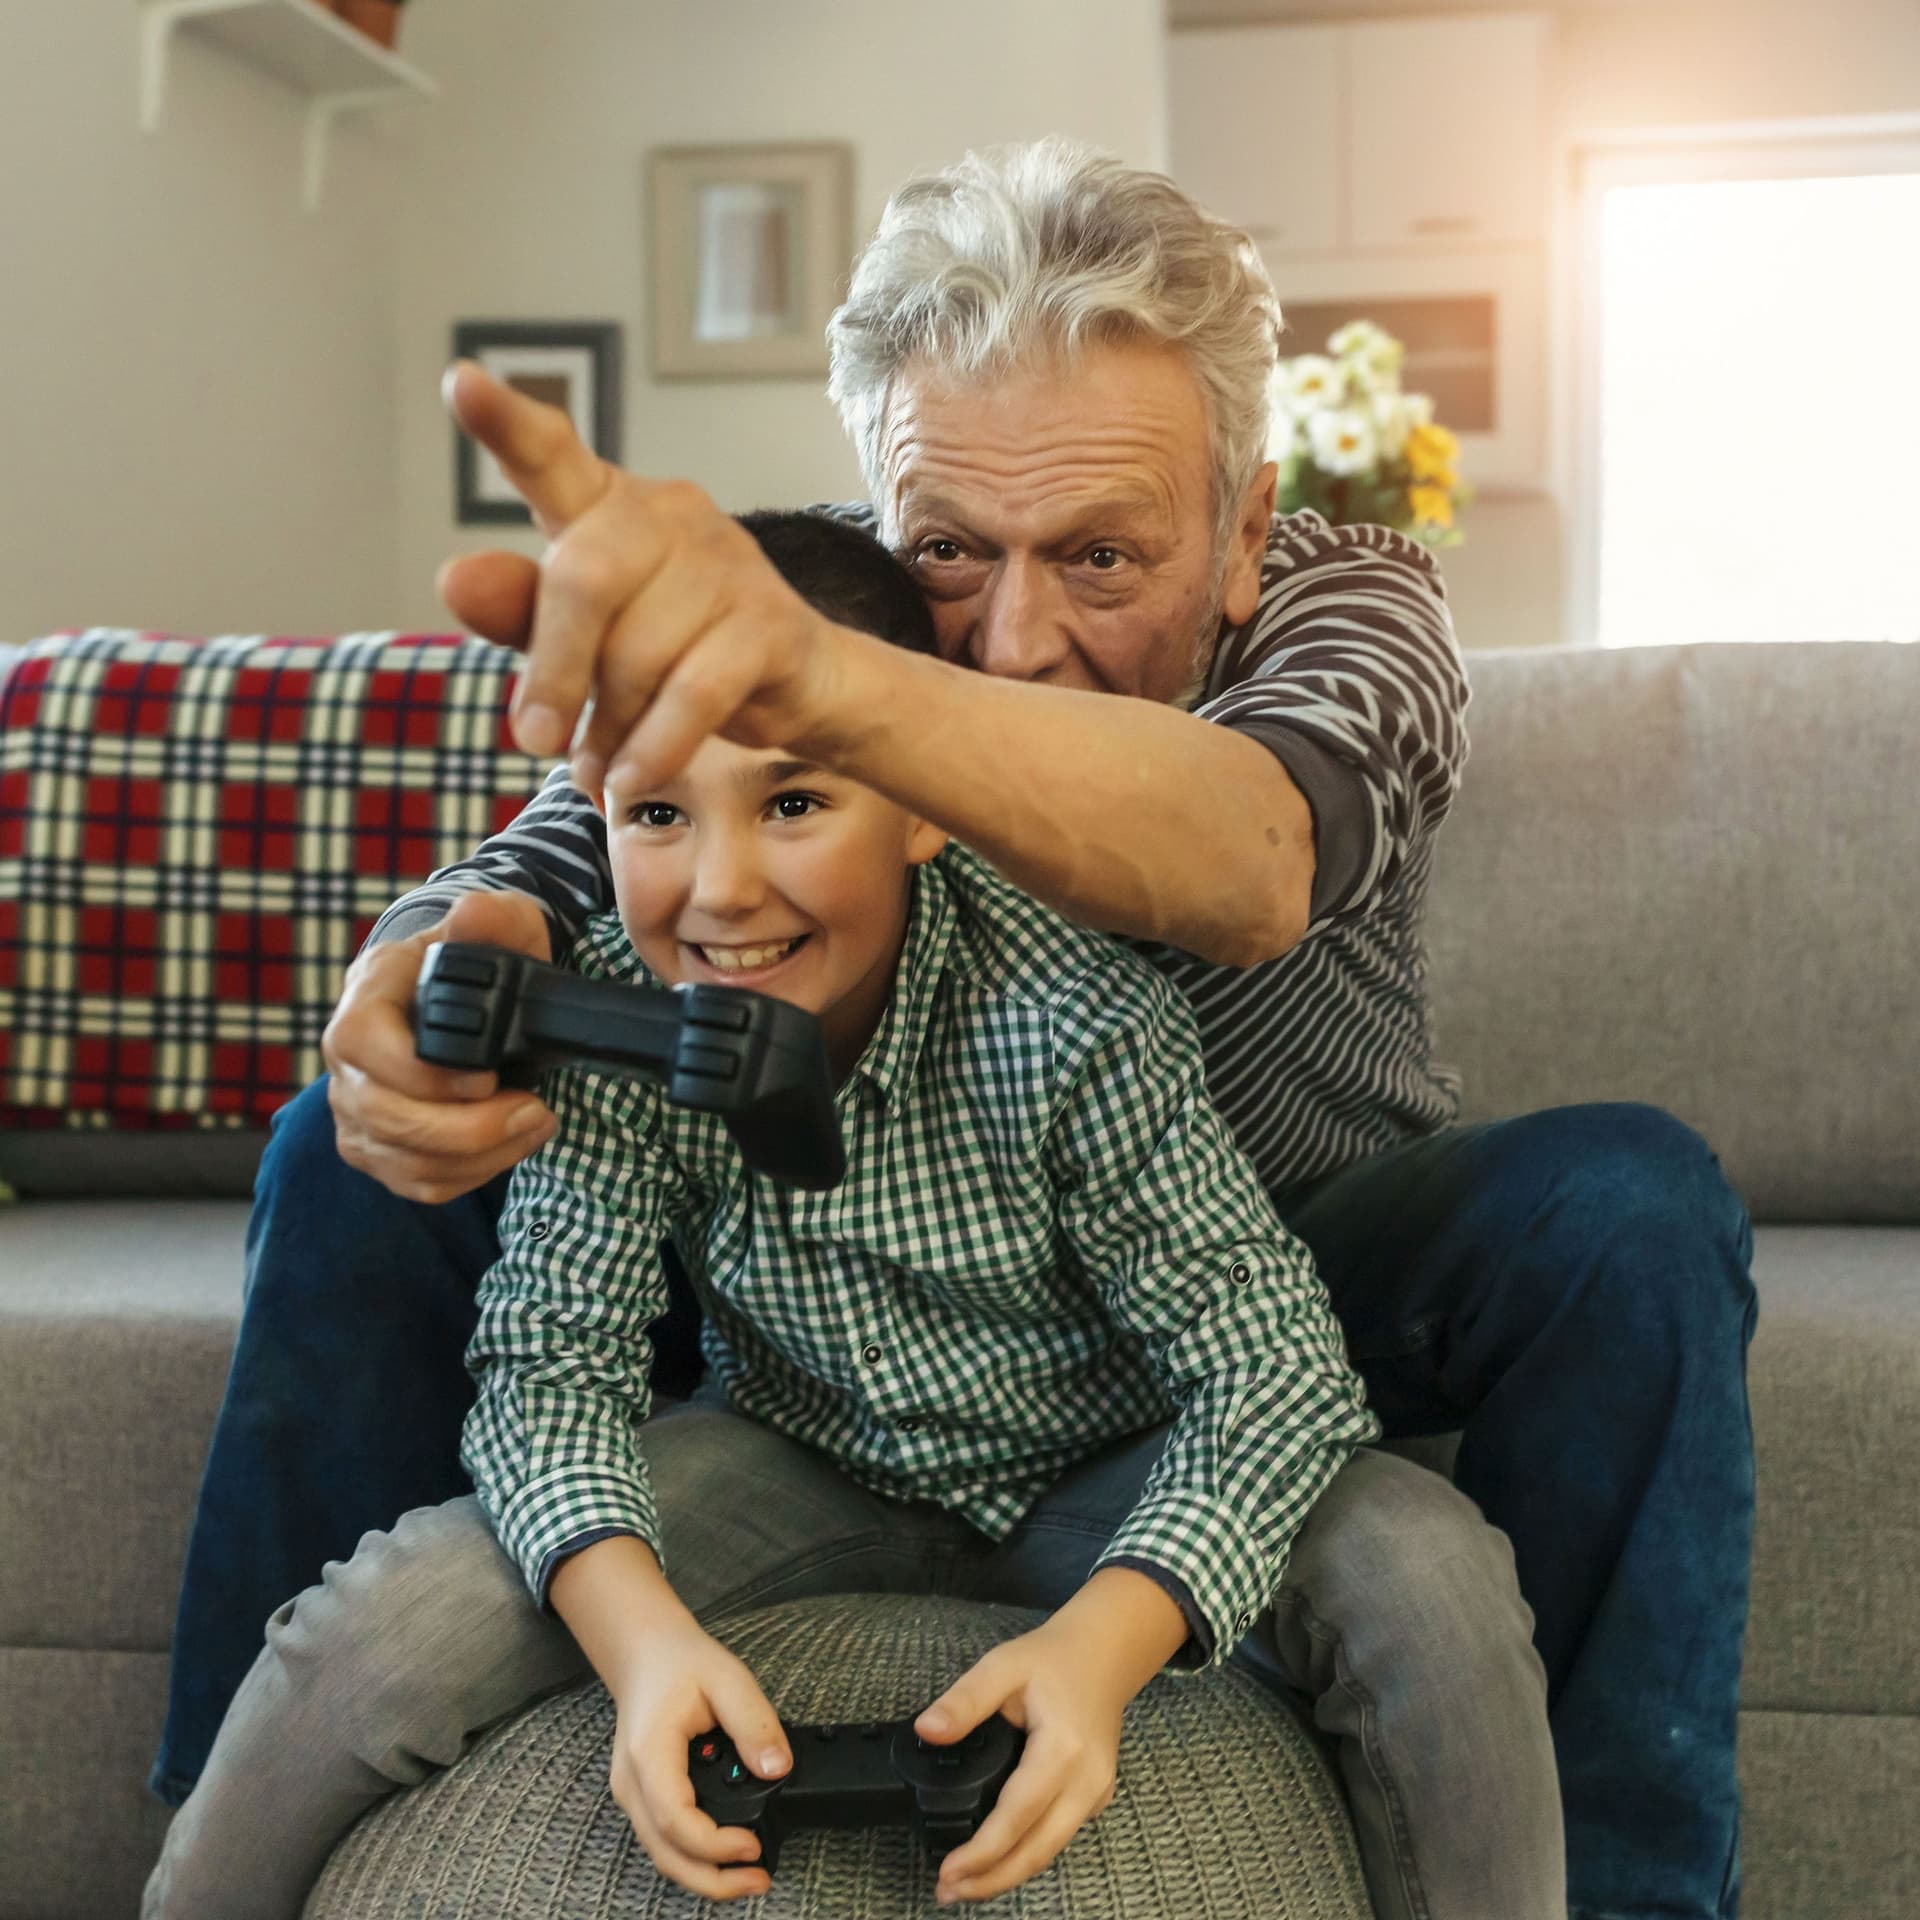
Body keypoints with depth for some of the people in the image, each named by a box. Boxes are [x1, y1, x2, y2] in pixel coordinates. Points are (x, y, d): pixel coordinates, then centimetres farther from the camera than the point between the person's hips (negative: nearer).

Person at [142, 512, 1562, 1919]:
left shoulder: (1080, 1031, -30)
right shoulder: (613, 1012, -21)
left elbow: (1272, 1358, -28)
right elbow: (552, 1354, -18)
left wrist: (1104, 1642, -46)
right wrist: (641, 1633, -38)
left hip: (1105, 1478, -1)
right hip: (807, 1465, 2)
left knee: (1447, 1606, -28)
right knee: (372, 1634, -17)